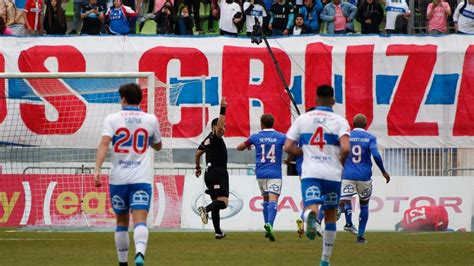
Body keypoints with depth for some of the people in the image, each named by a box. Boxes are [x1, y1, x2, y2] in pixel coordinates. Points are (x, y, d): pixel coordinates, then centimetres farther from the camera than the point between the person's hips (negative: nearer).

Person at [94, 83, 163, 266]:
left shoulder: (112, 119, 2)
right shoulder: (151, 120, 6)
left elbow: (104, 143, -13)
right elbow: (158, 146, 21)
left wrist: (97, 169, -18)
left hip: (118, 178, 1)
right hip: (141, 178, -1)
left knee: (121, 221, 16)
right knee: (140, 220, -12)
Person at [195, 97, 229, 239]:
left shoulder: (207, 140, 16)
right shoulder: (215, 137, -8)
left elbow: (198, 153, 26)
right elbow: (219, 127, -29)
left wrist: (198, 167, 41)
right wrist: (223, 110, -31)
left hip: (209, 174, 9)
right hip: (219, 173, -9)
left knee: (216, 202, 13)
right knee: (223, 202, -17)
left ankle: (218, 232, 10)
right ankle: (206, 209, -43)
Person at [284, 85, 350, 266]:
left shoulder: (303, 119, 7)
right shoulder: (339, 121, 1)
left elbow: (288, 147, 5)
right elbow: (345, 148, -15)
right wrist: (340, 162, 6)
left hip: (310, 172, 0)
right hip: (332, 174, 0)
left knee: (311, 206, -15)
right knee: (330, 215, 16)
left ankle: (310, 216, -55)